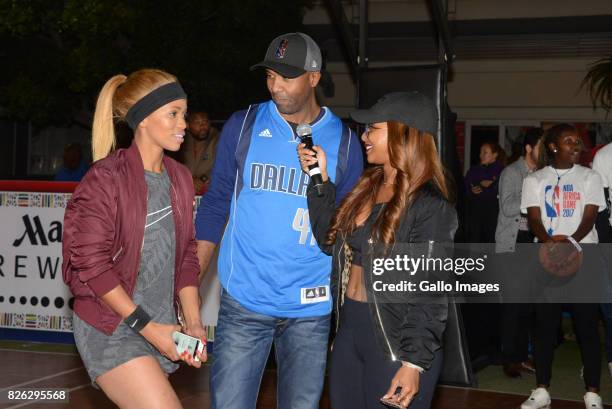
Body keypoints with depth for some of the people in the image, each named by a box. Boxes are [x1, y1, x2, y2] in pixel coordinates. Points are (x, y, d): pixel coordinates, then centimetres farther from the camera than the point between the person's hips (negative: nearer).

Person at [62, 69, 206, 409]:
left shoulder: (180, 178, 9)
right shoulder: (106, 179, -12)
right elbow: (91, 263, -15)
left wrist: (193, 323, 1)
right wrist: (147, 326, -15)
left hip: (161, 327, 7)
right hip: (111, 331, -7)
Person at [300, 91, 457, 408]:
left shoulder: (430, 206, -15)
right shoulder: (367, 187, 9)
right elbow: (331, 241, 10)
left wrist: (414, 361, -20)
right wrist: (319, 180, 3)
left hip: (395, 342, -8)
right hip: (349, 329, 8)